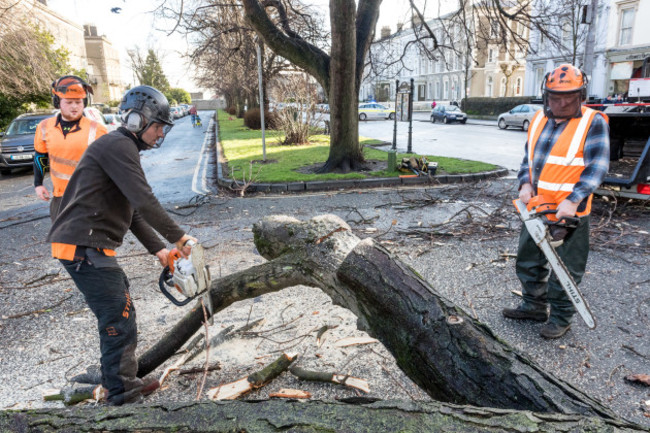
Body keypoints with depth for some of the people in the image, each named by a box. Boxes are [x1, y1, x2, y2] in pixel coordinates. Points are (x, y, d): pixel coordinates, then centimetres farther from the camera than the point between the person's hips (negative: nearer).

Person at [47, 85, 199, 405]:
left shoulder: (123, 149, 20)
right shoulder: (117, 145, -12)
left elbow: (132, 211, 20)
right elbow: (144, 201, -22)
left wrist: (157, 249, 14)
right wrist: (178, 237, -13)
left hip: (89, 246, 11)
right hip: (84, 247, -11)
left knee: (121, 307, 18)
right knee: (118, 316, -3)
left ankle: (119, 377, 30)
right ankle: (121, 389, 10)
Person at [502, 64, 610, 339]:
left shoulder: (593, 123, -9)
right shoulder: (539, 120, 9)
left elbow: (597, 167, -16)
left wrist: (572, 201, -26)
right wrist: (525, 184, -4)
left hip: (569, 213, -6)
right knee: (528, 261, 17)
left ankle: (560, 317, 23)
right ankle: (534, 306, 35)